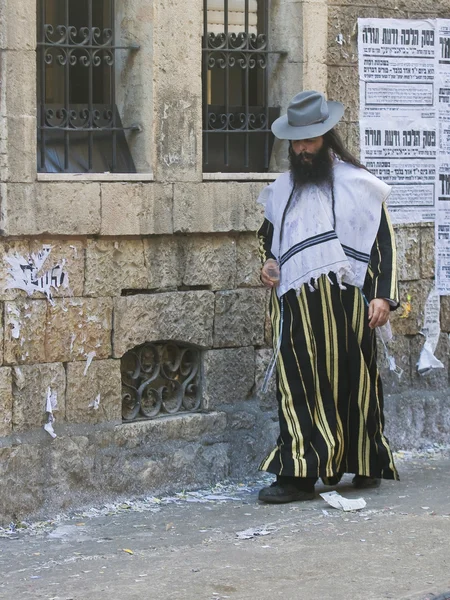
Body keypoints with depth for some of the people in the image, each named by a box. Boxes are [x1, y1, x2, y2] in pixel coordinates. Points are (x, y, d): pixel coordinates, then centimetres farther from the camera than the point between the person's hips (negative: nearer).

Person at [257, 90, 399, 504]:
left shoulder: (356, 183, 4)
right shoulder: (282, 190, 16)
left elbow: (384, 240, 2)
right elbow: (267, 233, 33)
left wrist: (383, 295, -8)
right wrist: (268, 261, 10)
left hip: (344, 299, -3)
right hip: (295, 304, 3)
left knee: (352, 382, 3)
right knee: (299, 385, -5)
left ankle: (368, 465, 17)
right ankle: (298, 474, -6)